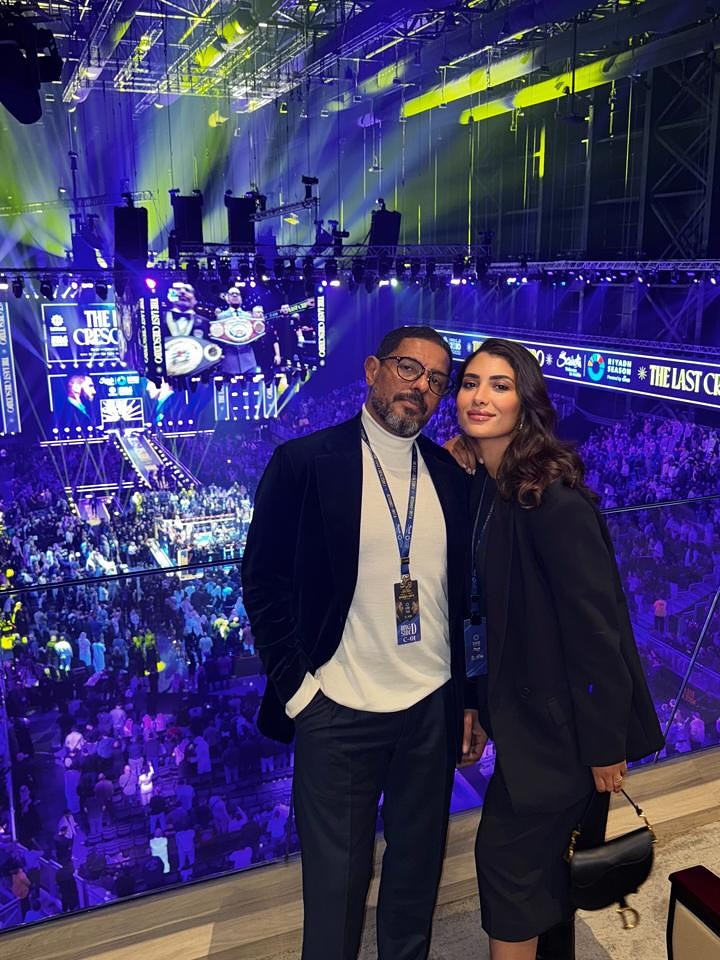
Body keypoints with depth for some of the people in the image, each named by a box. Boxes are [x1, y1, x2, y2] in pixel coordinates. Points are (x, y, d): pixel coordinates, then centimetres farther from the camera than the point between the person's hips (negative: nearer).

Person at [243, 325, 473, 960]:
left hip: (433, 709, 4)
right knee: (335, 884, 13)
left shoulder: (451, 474, 3)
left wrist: (471, 698, 7)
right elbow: (262, 580, -6)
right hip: (337, 711, -3)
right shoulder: (303, 462, -9)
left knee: (418, 868, 21)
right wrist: (295, 686, -9)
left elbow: (465, 591, 8)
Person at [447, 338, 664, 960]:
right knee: (547, 857, 23)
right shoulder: (481, 488, 2)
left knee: (507, 854, 5)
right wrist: (483, 707, 11)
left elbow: (595, 624, -22)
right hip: (526, 712, 8)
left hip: (561, 723, -8)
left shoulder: (552, 497, -24)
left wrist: (605, 746, -16)